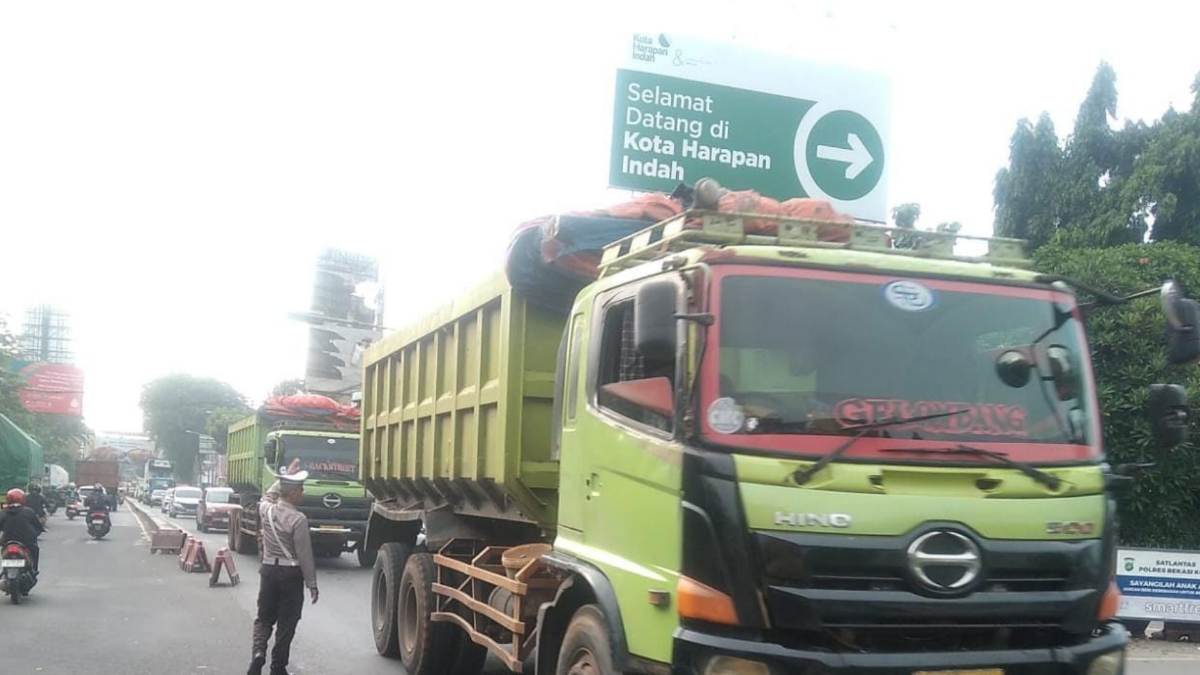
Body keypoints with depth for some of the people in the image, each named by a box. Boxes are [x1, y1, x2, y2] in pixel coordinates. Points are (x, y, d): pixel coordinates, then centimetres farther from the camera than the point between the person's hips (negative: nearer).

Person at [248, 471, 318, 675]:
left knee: (264, 618, 17)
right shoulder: (298, 519, -18)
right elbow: (305, 555, -15)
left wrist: (285, 479, 30)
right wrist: (312, 584, -7)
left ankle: (258, 652, -6)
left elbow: (268, 496, 25)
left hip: (269, 570, 5)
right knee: (286, 623, 7)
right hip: (291, 574, -5)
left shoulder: (266, 510, -2)